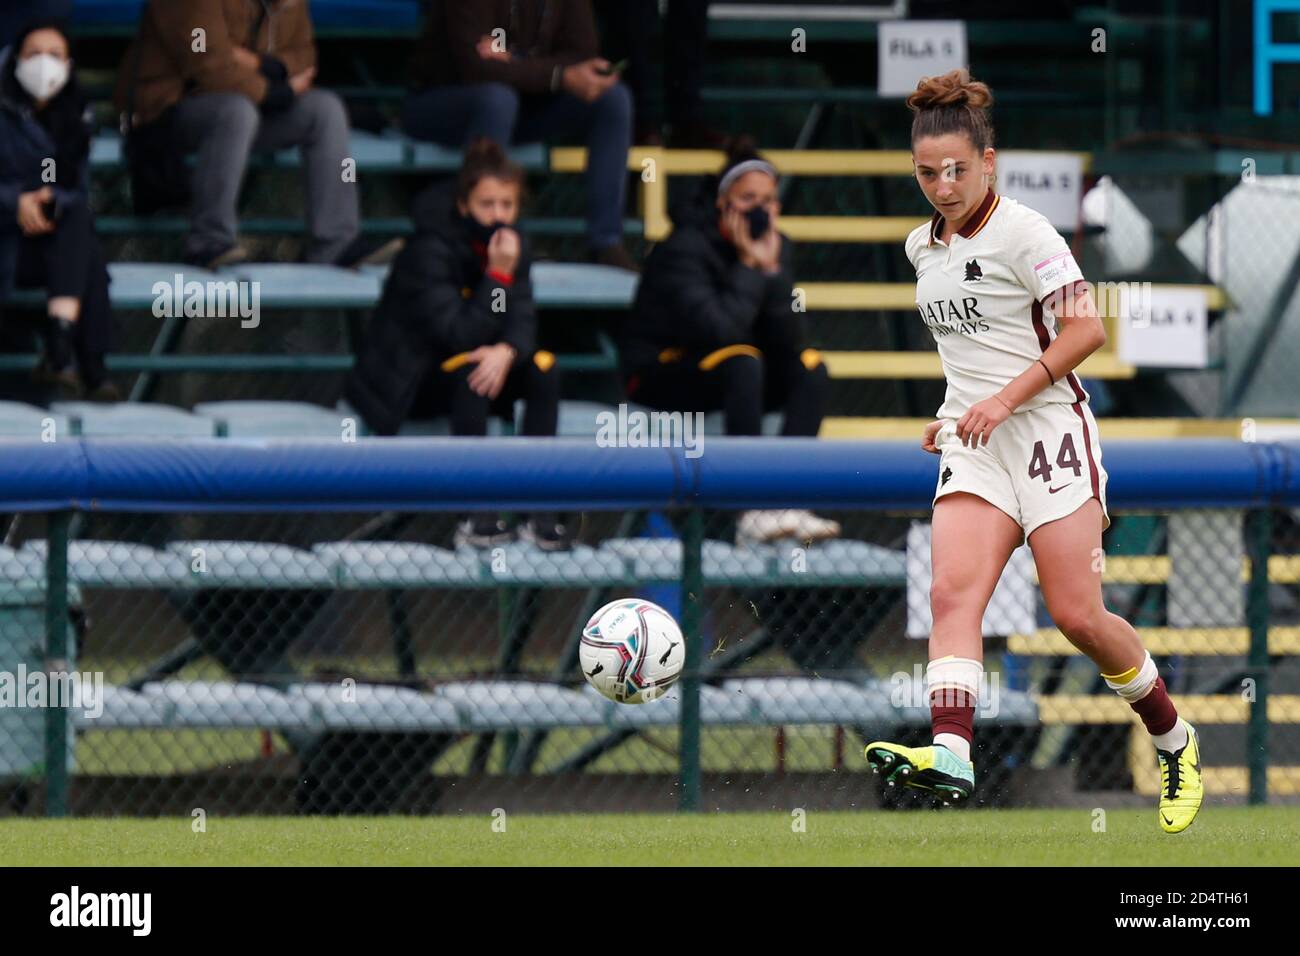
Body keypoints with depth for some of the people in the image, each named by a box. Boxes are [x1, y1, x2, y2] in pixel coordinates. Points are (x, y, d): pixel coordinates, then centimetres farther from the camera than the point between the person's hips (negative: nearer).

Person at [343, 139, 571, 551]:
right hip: (405, 379, -6)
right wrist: (498, 276, -35)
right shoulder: (431, 250, -25)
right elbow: (458, 334, -31)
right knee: (470, 372, -35)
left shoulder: (510, 245, -4)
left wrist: (507, 351, -34)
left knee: (543, 369, -18)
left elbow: (522, 320, -12)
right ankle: (475, 515, -35)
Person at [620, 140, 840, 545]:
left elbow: (789, 339, -10)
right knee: (743, 362, -34)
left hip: (724, 375, 7)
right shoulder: (685, 248, -21)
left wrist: (772, 268, -20)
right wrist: (748, 266, -25)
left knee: (810, 369, -15)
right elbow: (720, 329, -33)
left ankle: (787, 500, -27)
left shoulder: (775, 245, -1)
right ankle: (753, 509, -38)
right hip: (660, 372, -7)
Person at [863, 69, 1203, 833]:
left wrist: (1005, 397, -21)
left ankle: (1174, 741, 16)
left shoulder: (1022, 232, -9)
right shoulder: (924, 247, 14)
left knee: (1078, 615, -7)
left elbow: (1087, 328, -15)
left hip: (1048, 428, -6)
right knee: (953, 592, -18)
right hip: (975, 442, 6)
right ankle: (950, 755, -35)